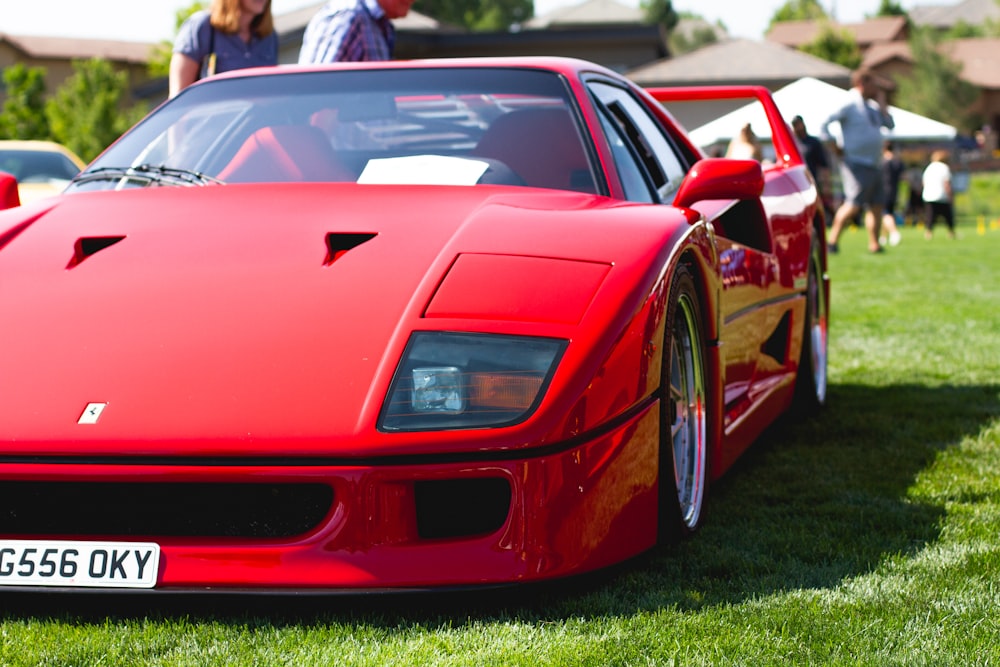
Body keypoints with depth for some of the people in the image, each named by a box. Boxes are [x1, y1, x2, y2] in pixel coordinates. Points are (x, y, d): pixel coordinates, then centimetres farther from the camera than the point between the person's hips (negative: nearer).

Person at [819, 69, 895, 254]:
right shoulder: (850, 105, -8)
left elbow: (890, 124, 14)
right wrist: (836, 149, -13)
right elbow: (824, 125, -14)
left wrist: (882, 102, 10)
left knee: (876, 205, 5)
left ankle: (874, 244, 9)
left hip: (874, 165, 8)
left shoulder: (872, 106, 17)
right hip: (857, 164, -8)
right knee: (853, 205, -13)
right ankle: (832, 240, -5)